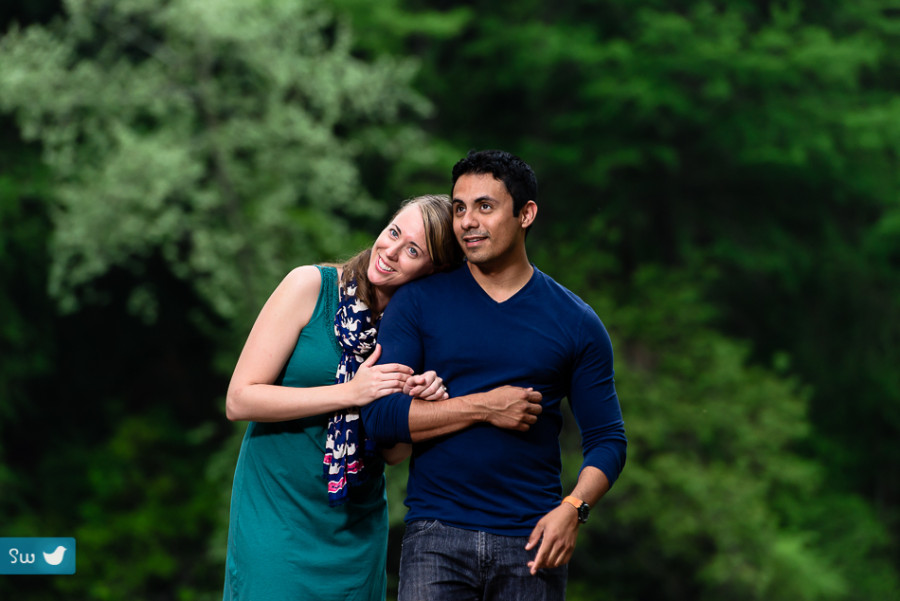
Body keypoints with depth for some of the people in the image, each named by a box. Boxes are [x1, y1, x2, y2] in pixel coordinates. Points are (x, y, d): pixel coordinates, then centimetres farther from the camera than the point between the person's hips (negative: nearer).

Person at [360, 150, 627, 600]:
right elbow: (379, 415, -4)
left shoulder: (575, 323, 7)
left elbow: (606, 440, 7)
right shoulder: (419, 303, 5)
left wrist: (573, 508, -11)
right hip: (438, 534, -1)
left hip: (531, 544, 1)